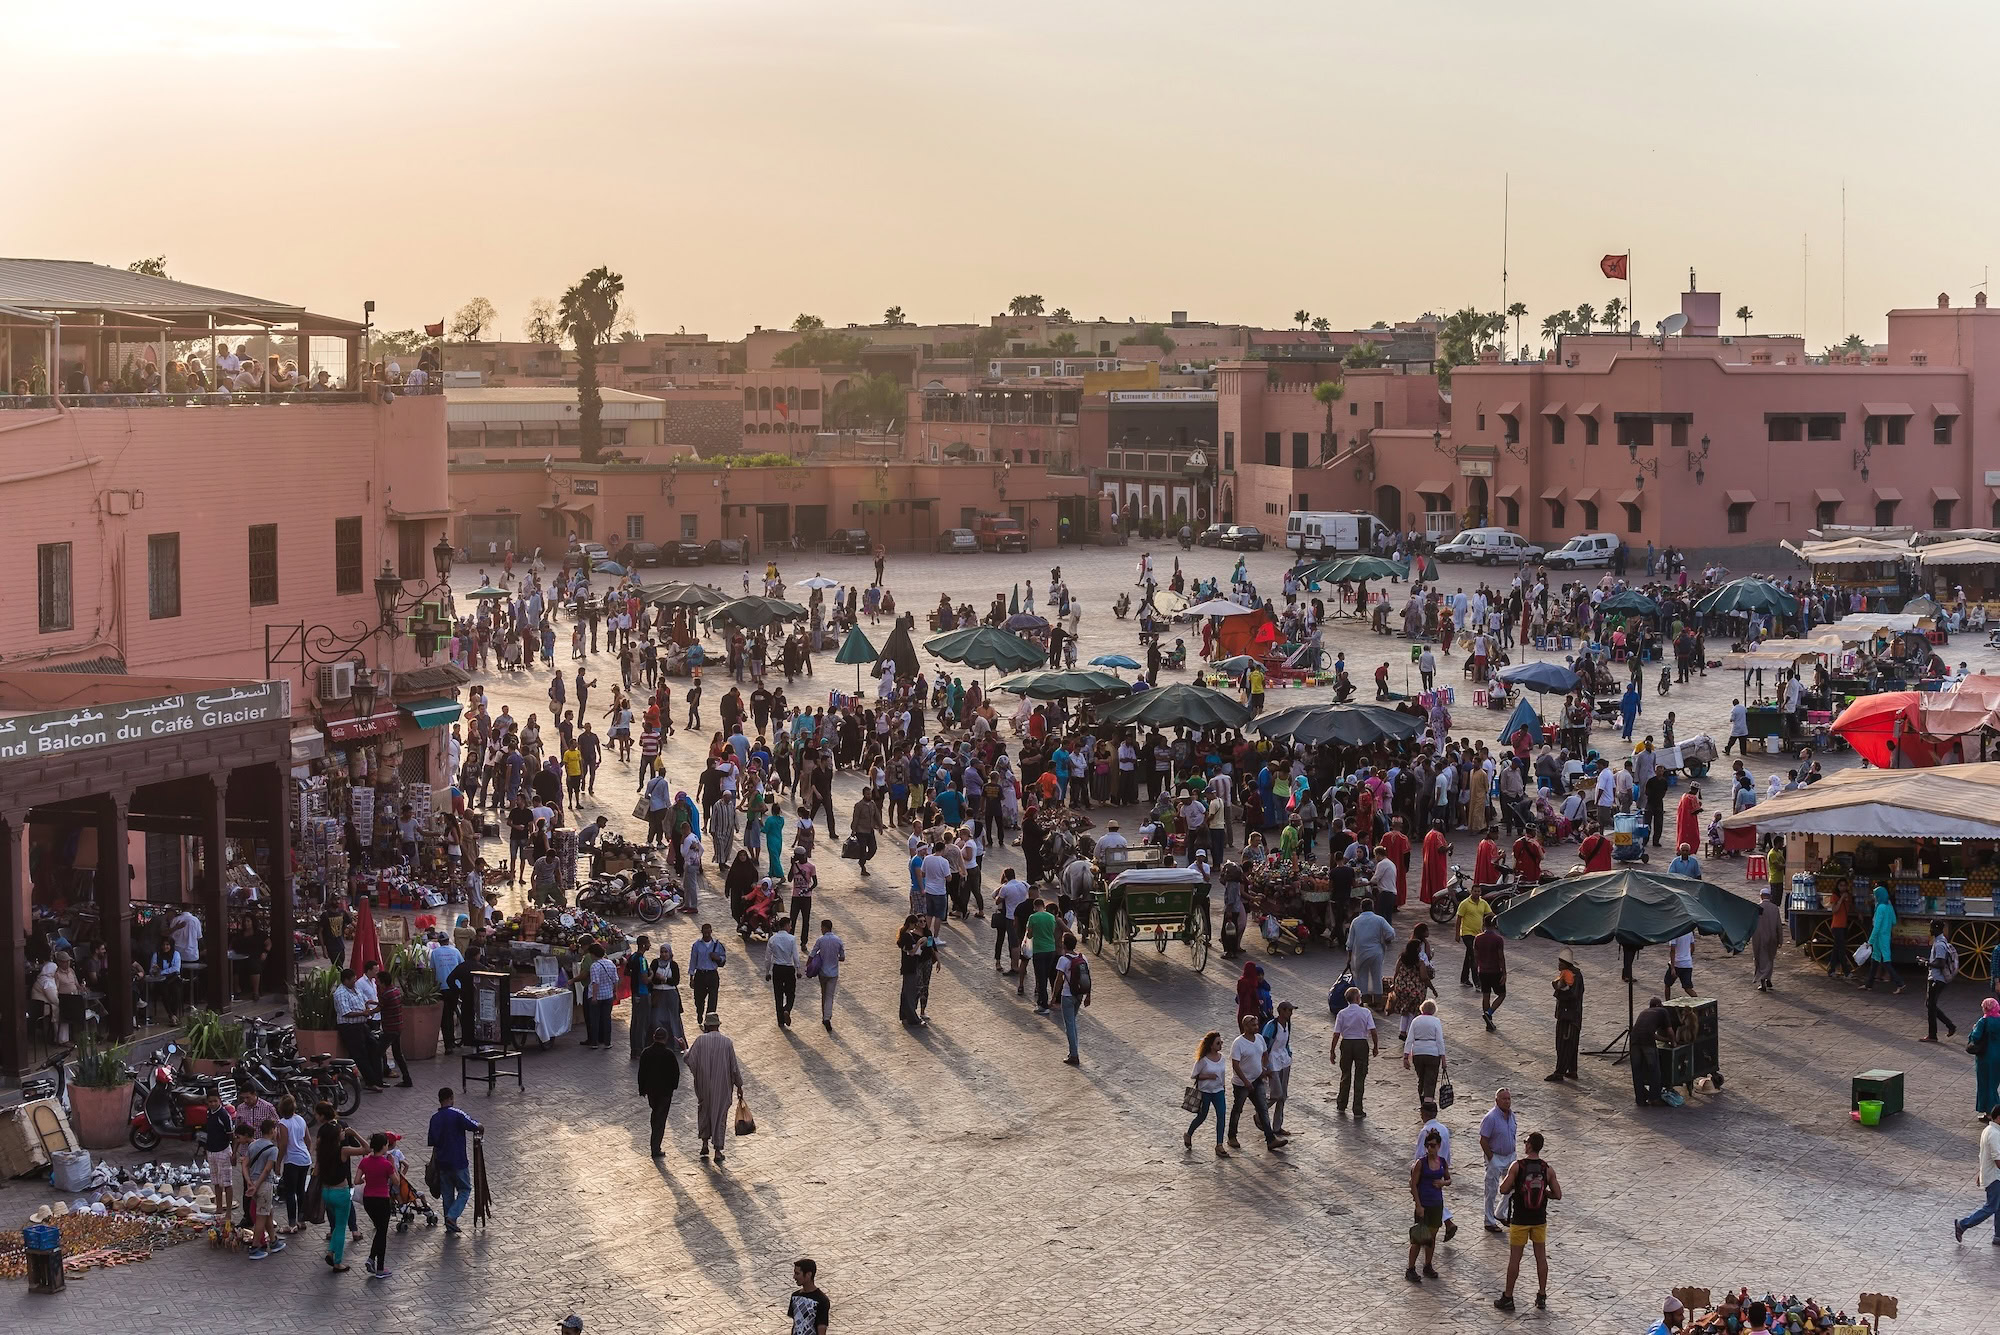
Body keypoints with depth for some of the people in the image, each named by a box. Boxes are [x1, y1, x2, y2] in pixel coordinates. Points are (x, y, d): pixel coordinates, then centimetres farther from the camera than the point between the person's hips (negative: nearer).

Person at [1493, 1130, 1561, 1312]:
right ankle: (1542, 1296, 19)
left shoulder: (1517, 1166, -14)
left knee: (1514, 1258, 5)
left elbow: (1504, 1189, -17)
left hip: (1520, 1220, -2)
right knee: (1541, 1256, 14)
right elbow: (1557, 1195, -3)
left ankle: (1507, 1298, 11)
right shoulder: (1548, 1169, -6)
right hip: (1540, 1220, 3)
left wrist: (1504, 1178, 4)